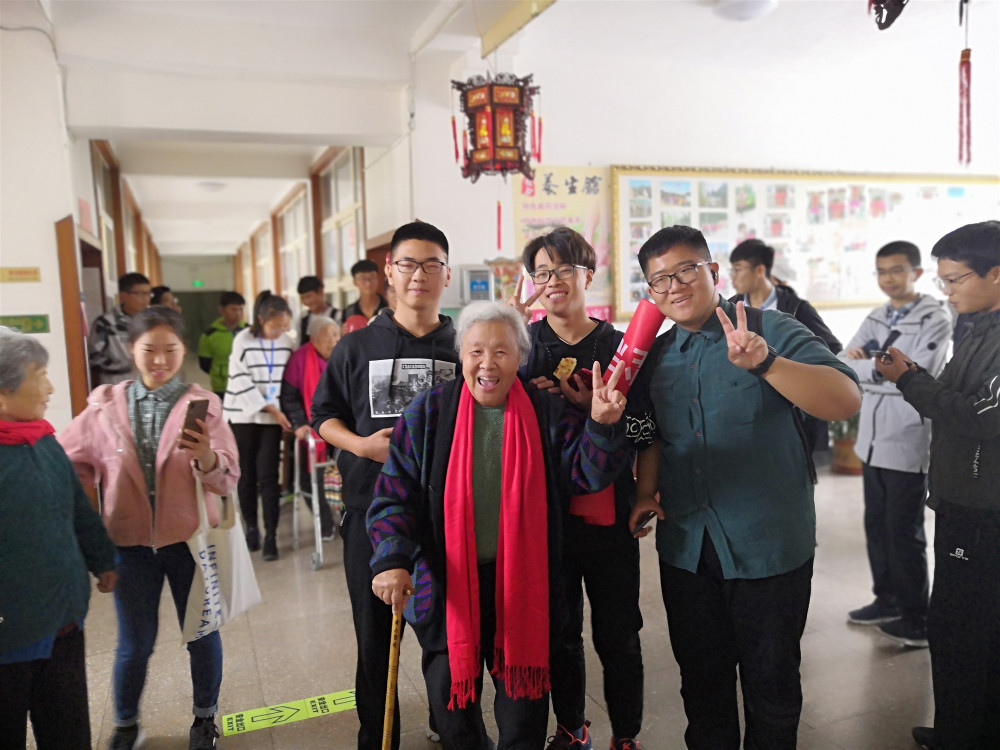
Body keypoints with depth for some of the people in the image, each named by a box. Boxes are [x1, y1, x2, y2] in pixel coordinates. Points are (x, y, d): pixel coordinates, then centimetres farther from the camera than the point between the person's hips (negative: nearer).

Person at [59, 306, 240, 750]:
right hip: (131, 543, 1)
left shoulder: (202, 405, -7)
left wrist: (205, 457, -34)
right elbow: (71, 464, 4)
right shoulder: (106, 406, -1)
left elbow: (228, 480, -15)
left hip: (190, 539, -1)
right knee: (134, 642, 13)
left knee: (201, 633, 13)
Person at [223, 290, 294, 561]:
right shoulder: (243, 340, -8)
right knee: (246, 474, 6)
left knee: (268, 475, -4)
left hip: (272, 417, 1)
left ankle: (270, 536, 0)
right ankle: (252, 528, 22)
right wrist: (272, 409, -14)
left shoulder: (286, 342, -1)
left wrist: (280, 412, -7)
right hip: (243, 415, -1)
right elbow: (242, 381, -11)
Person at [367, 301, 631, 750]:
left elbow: (587, 474, -7)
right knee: (453, 709, 17)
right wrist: (392, 559, -20)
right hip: (448, 587, 0)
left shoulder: (548, 415, -2)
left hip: (522, 589, 0)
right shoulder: (428, 413, -5)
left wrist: (601, 425, -24)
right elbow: (395, 496, -7)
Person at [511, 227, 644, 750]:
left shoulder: (617, 344, 0)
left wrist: (586, 404, -17)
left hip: (608, 513, -1)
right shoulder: (522, 342, 2)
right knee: (558, 630, 15)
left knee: (618, 634, 9)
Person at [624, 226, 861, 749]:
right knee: (700, 675, 20)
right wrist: (645, 492, 4)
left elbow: (846, 401, -23)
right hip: (686, 545, 5)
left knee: (771, 680, 13)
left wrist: (764, 362, -36)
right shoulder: (657, 355, 6)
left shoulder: (771, 331, -10)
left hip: (769, 545, -4)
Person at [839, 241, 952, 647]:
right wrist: (885, 367, -17)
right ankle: (887, 600, 31)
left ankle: (916, 618, 17)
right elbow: (844, 363, 2)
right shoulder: (876, 318, 11)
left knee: (904, 532, 3)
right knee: (877, 525, 15)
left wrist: (864, 366, -11)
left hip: (907, 443, -6)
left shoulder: (935, 319, -10)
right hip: (872, 438, 7)